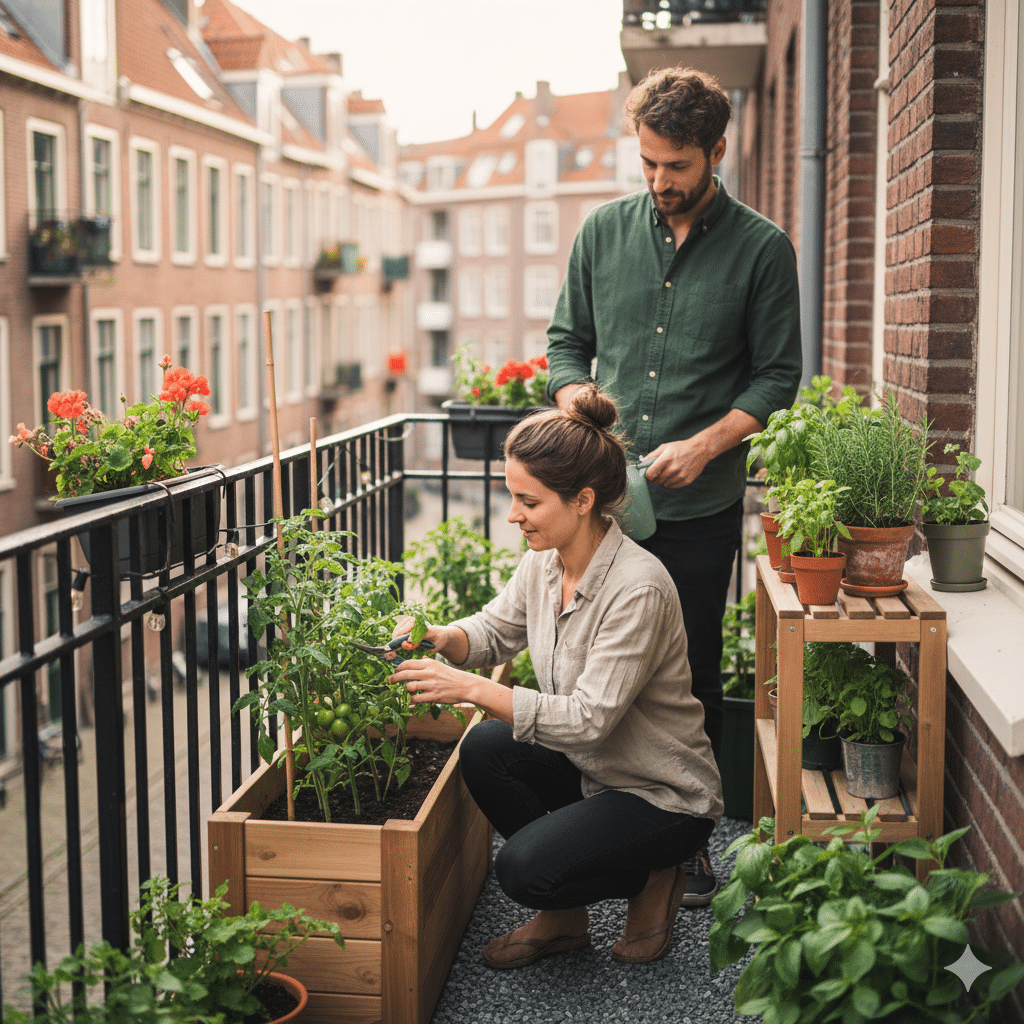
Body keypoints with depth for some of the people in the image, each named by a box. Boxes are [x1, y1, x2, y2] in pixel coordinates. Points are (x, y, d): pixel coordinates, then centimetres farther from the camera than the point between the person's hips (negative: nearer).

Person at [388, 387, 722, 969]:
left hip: (667, 795, -8)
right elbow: (494, 631, 12)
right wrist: (438, 637, -10)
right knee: (485, 749, -16)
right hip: (591, 768, 8)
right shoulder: (546, 562, -5)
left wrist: (473, 689, -33)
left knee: (524, 867, -23)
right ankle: (562, 917, 3)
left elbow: (589, 719, -32)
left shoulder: (637, 588, -29)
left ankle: (654, 882, 7)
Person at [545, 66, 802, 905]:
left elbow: (777, 376, -1)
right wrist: (578, 410, -7)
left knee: (692, 676, 7)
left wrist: (705, 443, -14)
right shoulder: (604, 231, 6)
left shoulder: (762, 250, -2)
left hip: (700, 506, -2)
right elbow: (568, 342, 12)